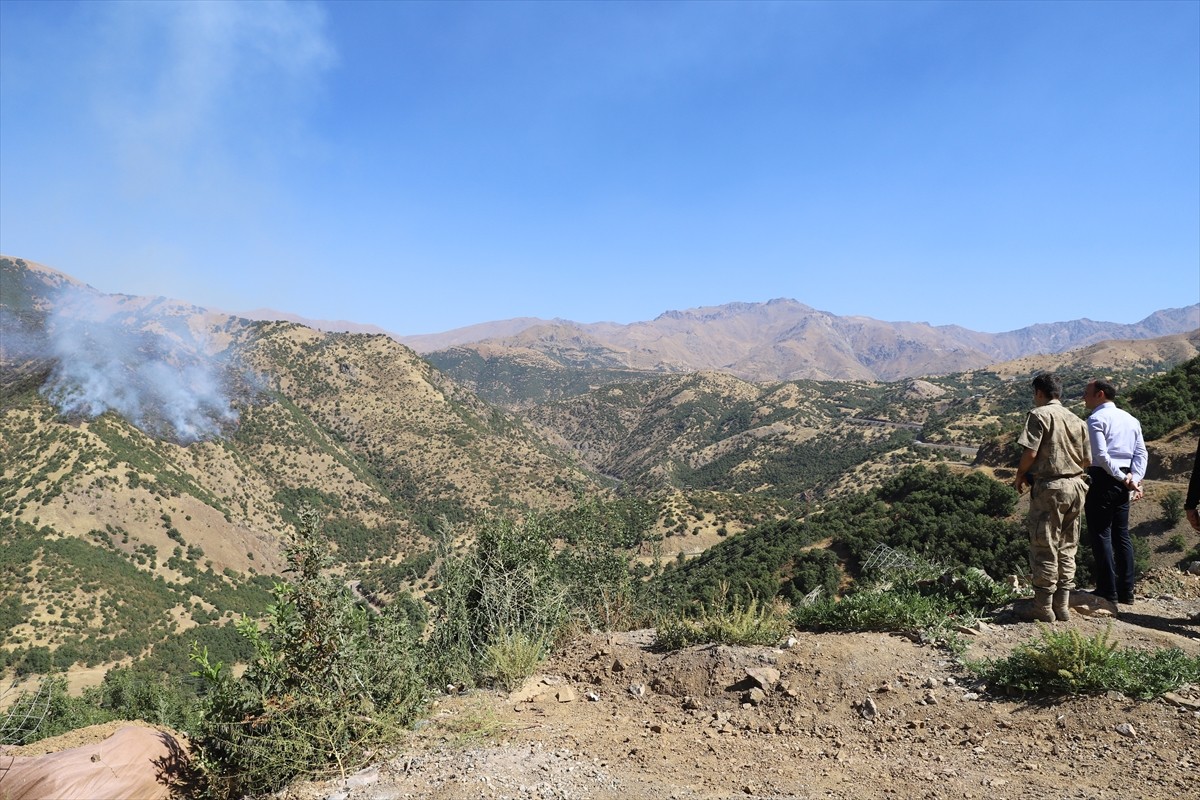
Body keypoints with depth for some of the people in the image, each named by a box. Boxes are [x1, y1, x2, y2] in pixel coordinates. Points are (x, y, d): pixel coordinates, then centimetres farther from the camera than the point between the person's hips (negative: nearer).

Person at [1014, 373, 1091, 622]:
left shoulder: (1039, 414, -7)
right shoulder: (1077, 421, 12)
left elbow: (1030, 452, -15)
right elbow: (1086, 461, 12)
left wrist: (1019, 477, 1)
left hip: (1049, 487, -6)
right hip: (1076, 486, 6)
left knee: (1044, 548, 0)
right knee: (1067, 548, 13)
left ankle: (1044, 607, 5)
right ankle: (1063, 605, 16)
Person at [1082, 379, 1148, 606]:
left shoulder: (1096, 419, -9)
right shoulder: (1130, 419, 16)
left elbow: (1100, 455, -19)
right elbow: (1141, 453, 8)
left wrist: (1122, 478, -13)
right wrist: (1135, 479, -1)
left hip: (1102, 478, -8)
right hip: (1122, 482, 8)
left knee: (1100, 534, -2)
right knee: (1121, 534, 12)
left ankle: (1108, 592, -1)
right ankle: (1126, 591, 15)